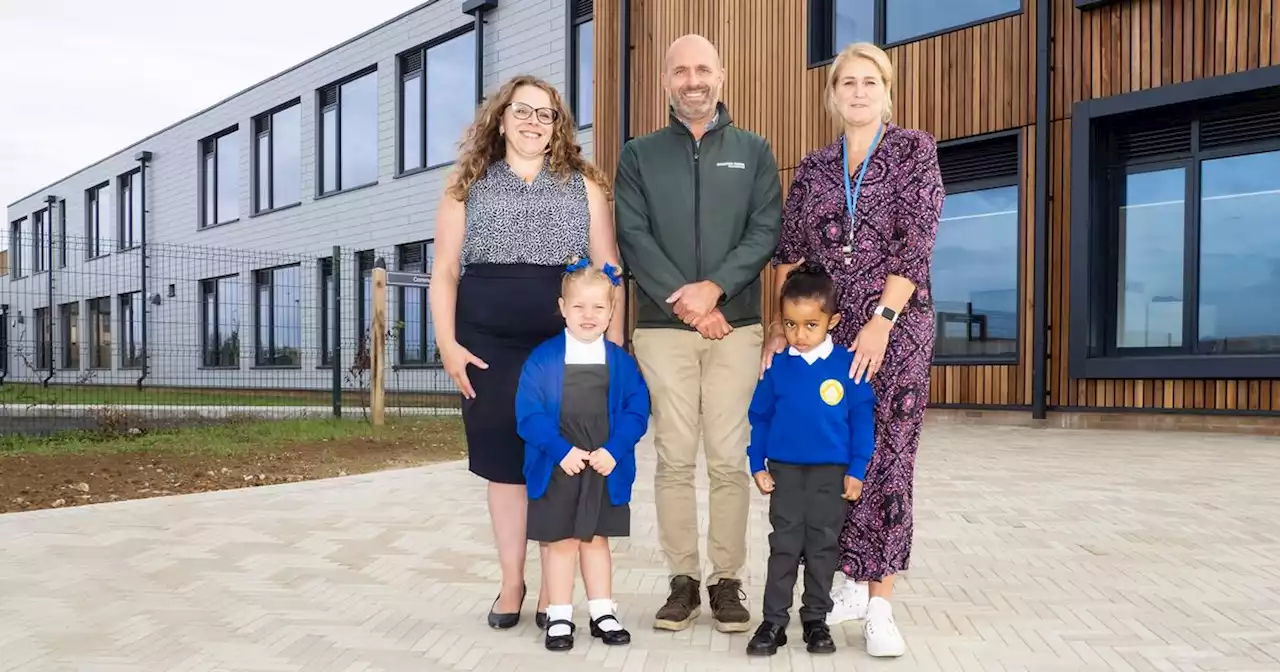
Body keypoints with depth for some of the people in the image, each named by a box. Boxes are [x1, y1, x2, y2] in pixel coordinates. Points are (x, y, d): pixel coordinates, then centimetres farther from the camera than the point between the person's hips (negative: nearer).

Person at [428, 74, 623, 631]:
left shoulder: (584, 185, 9)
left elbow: (608, 271, 6)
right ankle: (511, 582, 19)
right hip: (490, 346, 1)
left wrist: (612, 346, -2)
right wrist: (447, 343, -4)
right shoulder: (466, 185, 10)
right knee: (503, 461, 6)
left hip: (568, 344, 0)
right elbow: (445, 272, 7)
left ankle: (554, 586, 15)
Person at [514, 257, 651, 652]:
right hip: (557, 468, -2)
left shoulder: (622, 362, 0)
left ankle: (602, 613, 28)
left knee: (597, 539, 16)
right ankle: (559, 618, 21)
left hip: (605, 468, 2)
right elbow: (528, 413, -11)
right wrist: (562, 450, -20)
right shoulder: (543, 359, -8)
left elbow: (636, 411, -2)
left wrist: (613, 450, -15)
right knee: (561, 542, 9)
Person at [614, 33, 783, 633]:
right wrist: (685, 301, -10)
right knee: (674, 459, 1)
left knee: (730, 459, -1)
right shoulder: (639, 155, 11)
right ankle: (683, 580, 11)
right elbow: (633, 237, 1)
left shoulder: (753, 151, 12)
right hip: (663, 326, 0)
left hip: (736, 325, 0)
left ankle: (727, 582, 10)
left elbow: (766, 231, 2)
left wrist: (714, 287, -13)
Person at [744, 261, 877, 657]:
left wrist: (856, 470, -6)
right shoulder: (778, 366, -3)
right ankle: (774, 621, 14)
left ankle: (816, 620, 23)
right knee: (784, 546, 7)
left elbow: (862, 419, -4)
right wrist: (758, 465, 1)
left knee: (823, 547, 9)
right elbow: (760, 417, 4)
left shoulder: (848, 365, -8)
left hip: (831, 472, -1)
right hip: (785, 470, 1)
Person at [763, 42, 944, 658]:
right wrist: (780, 323, -3)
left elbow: (916, 245, -8)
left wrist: (881, 321, -16)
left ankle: (880, 603, 5)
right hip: (824, 328, 3)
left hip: (896, 325, -3)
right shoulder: (813, 168, 11)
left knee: (885, 457, -3)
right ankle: (851, 583, 20)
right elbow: (790, 252, 8)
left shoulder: (915, 150, 2)